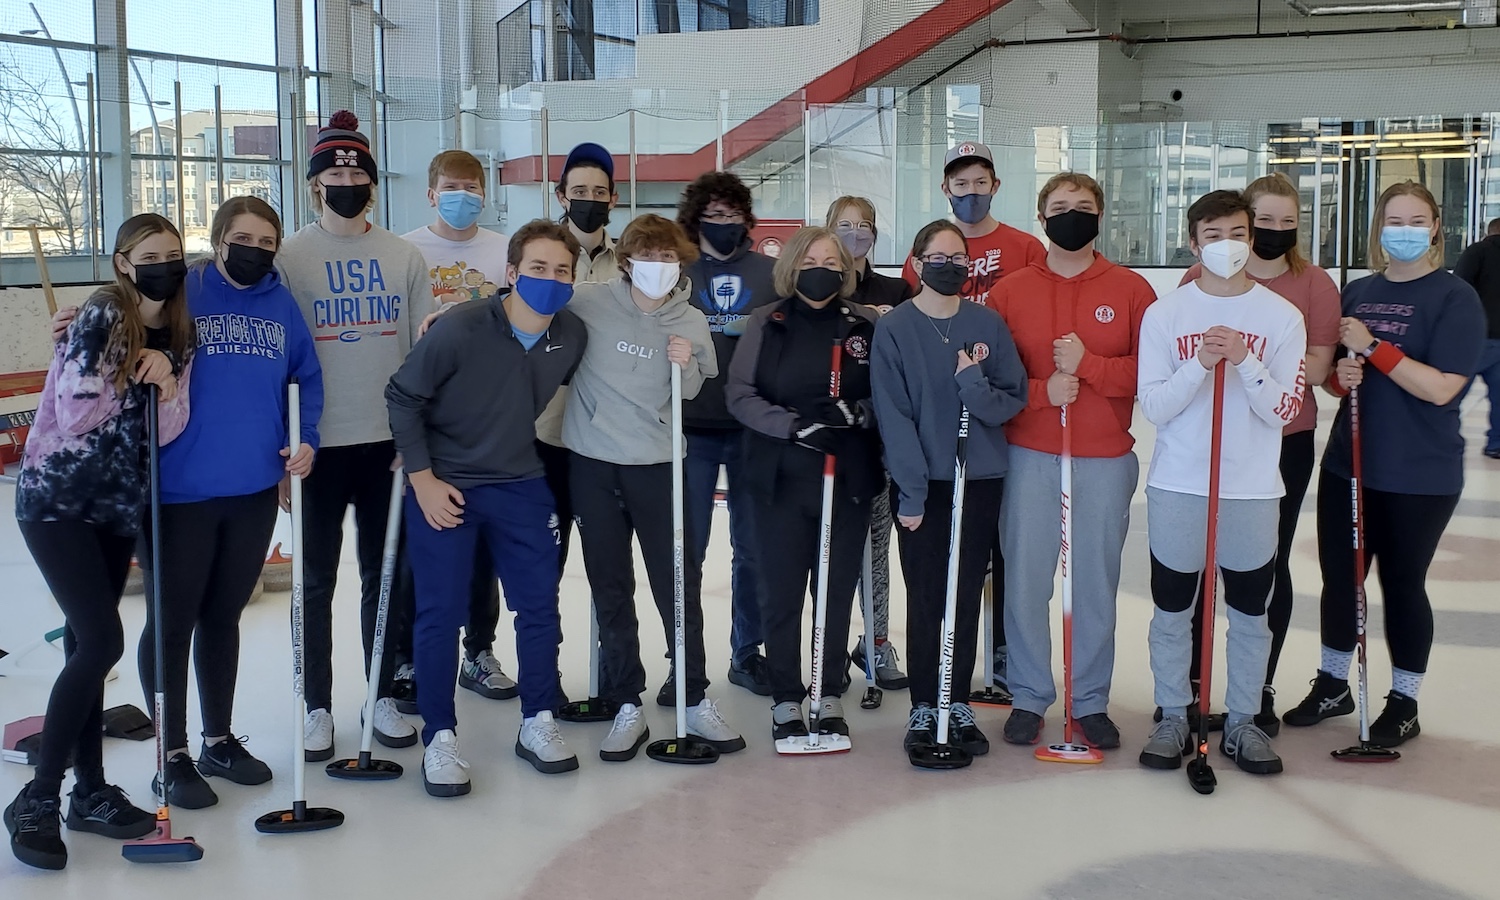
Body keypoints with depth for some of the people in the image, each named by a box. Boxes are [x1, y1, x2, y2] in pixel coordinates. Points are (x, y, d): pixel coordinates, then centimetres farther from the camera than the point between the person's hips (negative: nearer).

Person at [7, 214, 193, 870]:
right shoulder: (101, 316, -14)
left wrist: (168, 387, -18)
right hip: (56, 500, -6)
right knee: (102, 641, -14)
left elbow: (166, 433, 1)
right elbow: (73, 416, -17)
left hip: (119, 507, 6)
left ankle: (90, 793, 19)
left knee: (86, 643, 11)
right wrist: (131, 376, -11)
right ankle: (37, 800, -3)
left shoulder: (180, 335, 4)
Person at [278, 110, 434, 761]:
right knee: (316, 580, 6)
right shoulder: (289, 257, -2)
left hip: (390, 440, 2)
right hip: (319, 444, -2)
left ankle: (383, 697, 24)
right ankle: (318, 706, 18)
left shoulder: (405, 257, 5)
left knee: (386, 575, 11)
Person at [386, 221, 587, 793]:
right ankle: (440, 738, 13)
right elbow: (402, 396, -11)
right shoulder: (461, 329, -21)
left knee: (540, 606, 7)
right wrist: (423, 477, -12)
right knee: (441, 613, -1)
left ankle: (537, 723, 24)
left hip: (521, 486, 4)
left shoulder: (572, 335, -9)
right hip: (443, 487, -4)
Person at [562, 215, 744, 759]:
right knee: (611, 591, 8)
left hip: (658, 466, 0)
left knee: (680, 586, 5)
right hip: (593, 464, 0)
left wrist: (688, 368, -13)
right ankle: (627, 708, 19)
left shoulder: (691, 322, -2)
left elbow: (693, 398, 7)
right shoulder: (589, 303, -7)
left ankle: (696, 701, 19)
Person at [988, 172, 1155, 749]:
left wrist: (1088, 364, -16)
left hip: (1106, 462, 0)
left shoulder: (1131, 290, 3)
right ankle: (1029, 697, 17)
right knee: (1025, 581, 4)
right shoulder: (1009, 291, 5)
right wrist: (1041, 390, -15)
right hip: (1029, 458, 0)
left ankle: (1091, 701, 19)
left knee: (1097, 584, 6)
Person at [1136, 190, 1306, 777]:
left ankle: (1242, 723, 24)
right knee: (1172, 610, 8)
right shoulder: (1164, 315, 0)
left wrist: (1243, 360, -19)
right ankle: (1173, 719, 22)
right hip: (1177, 486, 0)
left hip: (1253, 488, 1)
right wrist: (1201, 363, -20)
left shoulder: (1282, 316, 0)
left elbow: (1283, 410, -5)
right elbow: (1152, 406, -6)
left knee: (1250, 613, 10)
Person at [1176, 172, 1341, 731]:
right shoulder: (1203, 278, 0)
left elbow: (1317, 368, -10)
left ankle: (1260, 691, 21)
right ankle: (1187, 683, 22)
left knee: (1269, 565, 8)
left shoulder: (1316, 284, -1)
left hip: (1284, 444, 0)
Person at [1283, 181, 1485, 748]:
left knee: (1402, 583, 6)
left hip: (1419, 476, -5)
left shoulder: (1455, 298, -10)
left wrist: (1371, 348, -20)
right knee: (1339, 575, 12)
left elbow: (1441, 388, -19)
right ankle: (1332, 685, 30)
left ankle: (1404, 702, 23)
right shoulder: (1356, 293, 8)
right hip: (1347, 465, 5)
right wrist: (1341, 376, -7)